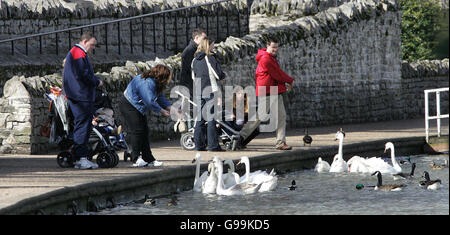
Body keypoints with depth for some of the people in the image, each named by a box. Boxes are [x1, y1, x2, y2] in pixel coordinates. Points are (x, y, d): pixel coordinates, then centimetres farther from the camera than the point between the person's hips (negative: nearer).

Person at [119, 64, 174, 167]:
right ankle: (136, 159, -8)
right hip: (128, 105, -10)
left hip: (138, 108, 10)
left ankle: (148, 159, 9)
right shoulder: (147, 83, -29)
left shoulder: (154, 83, 3)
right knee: (136, 130, -13)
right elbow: (150, 102, -31)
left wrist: (171, 108, -7)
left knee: (144, 131, 7)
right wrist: (163, 112, -19)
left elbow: (161, 98, 7)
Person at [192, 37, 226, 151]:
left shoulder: (195, 60, 10)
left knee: (200, 118, 9)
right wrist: (223, 75, 9)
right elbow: (219, 75, -12)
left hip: (198, 91, 6)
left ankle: (199, 144, 8)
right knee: (211, 117, -3)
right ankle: (213, 145, -4)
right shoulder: (210, 58, -11)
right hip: (210, 90, -6)